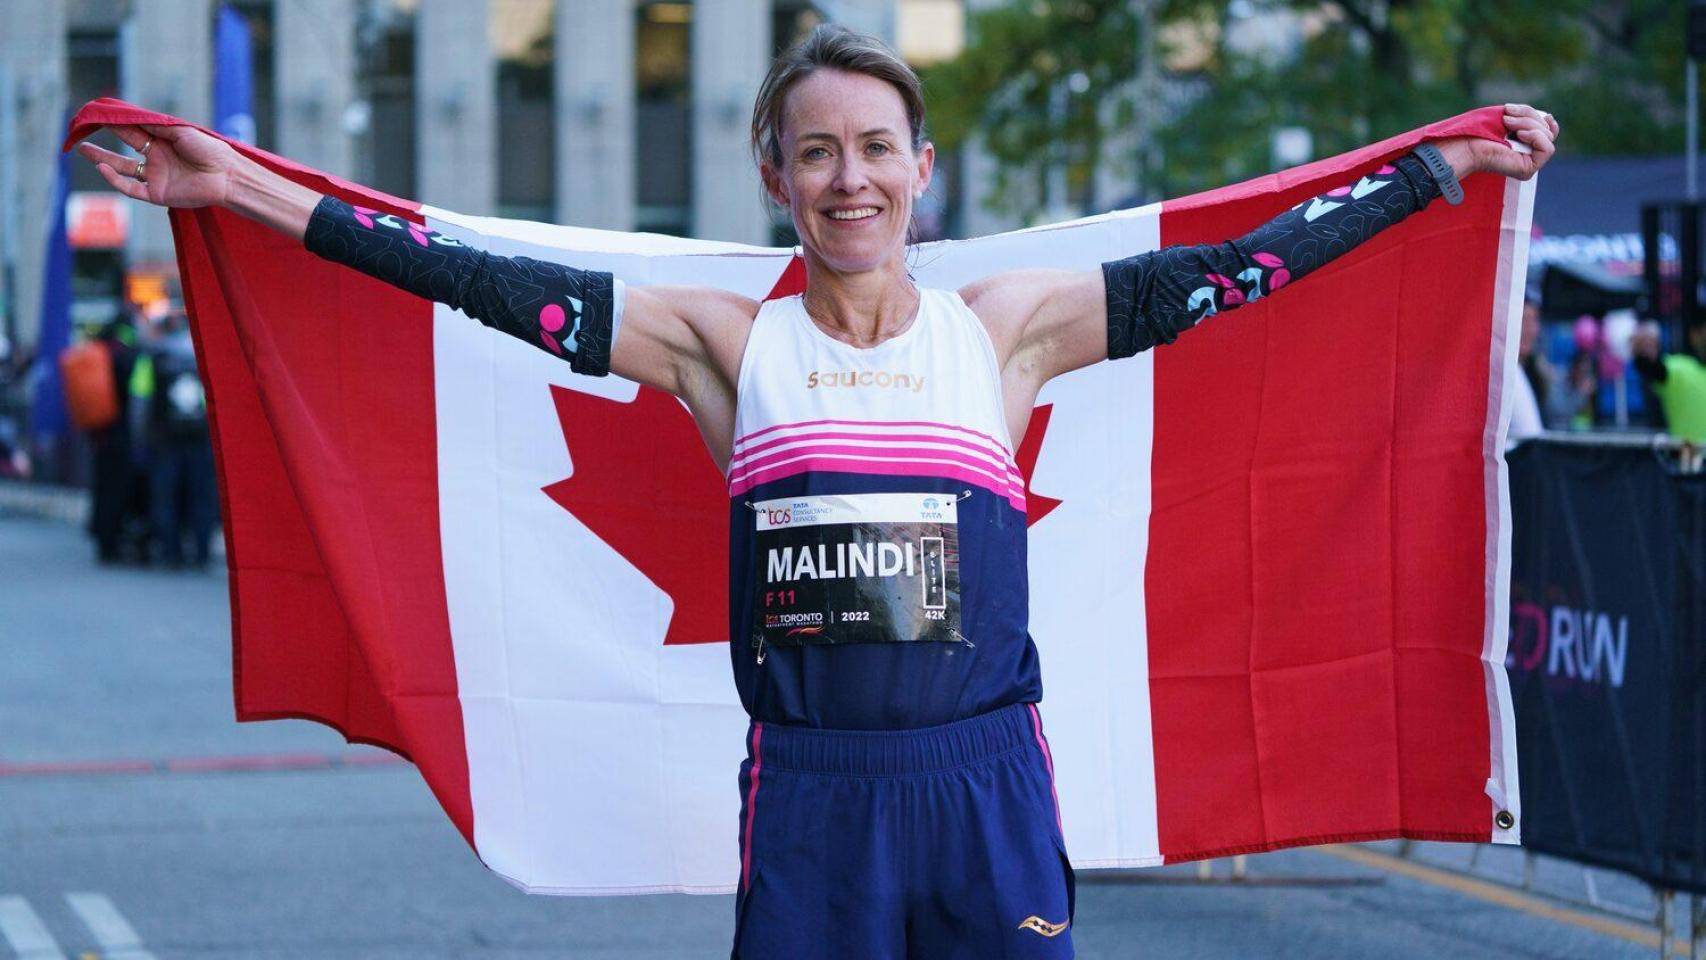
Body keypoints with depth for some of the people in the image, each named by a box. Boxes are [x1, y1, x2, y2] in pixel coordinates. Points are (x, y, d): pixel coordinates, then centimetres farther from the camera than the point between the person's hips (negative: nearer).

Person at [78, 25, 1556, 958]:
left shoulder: (1001, 328, 6)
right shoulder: (727, 344, 4)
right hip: (806, 786, 0)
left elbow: (1227, 270, 7)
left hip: (985, 774, 0)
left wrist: (1442, 170, 7)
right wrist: (250, 192, -3)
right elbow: (491, 286, 1)